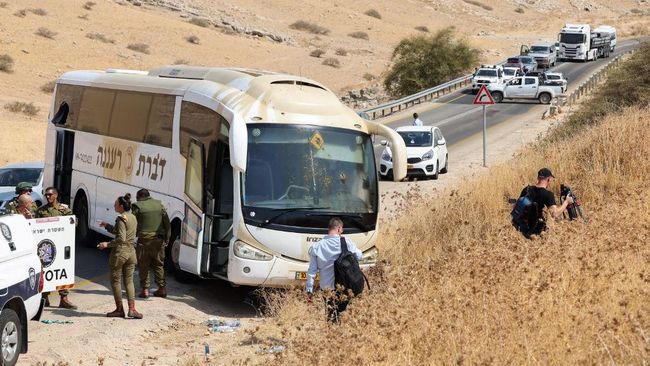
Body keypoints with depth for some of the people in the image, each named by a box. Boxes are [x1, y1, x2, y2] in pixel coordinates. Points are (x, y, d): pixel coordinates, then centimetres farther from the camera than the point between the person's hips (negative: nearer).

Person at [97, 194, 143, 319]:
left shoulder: (121, 219, -15)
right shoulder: (133, 218, 10)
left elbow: (121, 238, -22)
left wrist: (107, 244, -16)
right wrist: (107, 226, 22)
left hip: (120, 252, -7)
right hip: (131, 251, 7)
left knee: (115, 280, 6)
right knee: (129, 281, 10)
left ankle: (119, 309, 10)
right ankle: (132, 309, 0)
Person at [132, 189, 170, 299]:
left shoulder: (137, 206, -4)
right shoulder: (159, 204, 8)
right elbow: (167, 223, 8)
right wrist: (167, 238, 13)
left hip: (144, 239, -4)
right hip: (158, 239, 4)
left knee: (143, 265, 5)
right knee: (159, 264, 14)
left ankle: (145, 289, 3)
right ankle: (161, 288, 13)